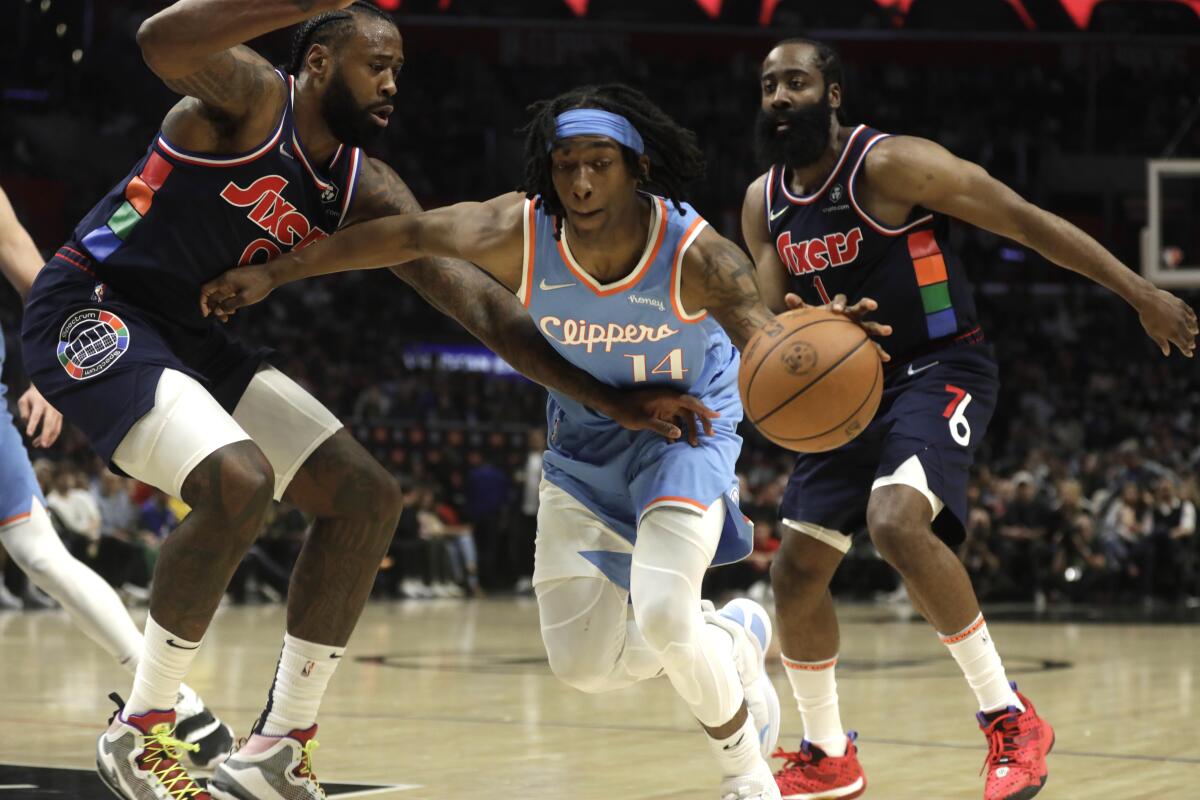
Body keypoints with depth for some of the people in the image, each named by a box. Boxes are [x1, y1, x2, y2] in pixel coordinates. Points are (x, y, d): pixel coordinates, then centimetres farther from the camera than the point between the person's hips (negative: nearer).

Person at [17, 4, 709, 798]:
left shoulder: (367, 192, 4)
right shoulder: (253, 98, -16)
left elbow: (480, 304, 2)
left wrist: (611, 400, -4)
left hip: (194, 339, 9)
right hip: (91, 311, -9)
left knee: (368, 498, 2)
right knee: (239, 483, -30)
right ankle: (140, 731, -12)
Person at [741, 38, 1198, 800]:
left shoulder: (889, 164, -16)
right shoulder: (764, 203, 4)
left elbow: (1024, 218, -15)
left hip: (939, 371, -7)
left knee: (895, 521, -32)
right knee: (797, 571, 5)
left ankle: (1010, 718, -20)